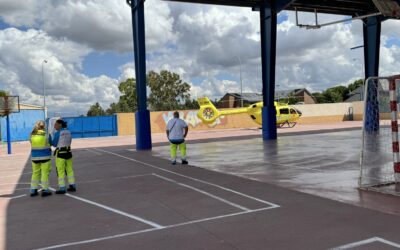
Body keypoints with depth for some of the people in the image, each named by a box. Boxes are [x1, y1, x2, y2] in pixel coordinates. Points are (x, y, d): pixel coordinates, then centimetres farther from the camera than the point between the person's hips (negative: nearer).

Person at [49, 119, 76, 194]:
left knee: (60, 171, 0)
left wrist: (49, 136, 1)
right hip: (68, 152, 7)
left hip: (60, 153, -7)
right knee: (69, 169, 14)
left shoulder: (57, 133, -13)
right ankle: (72, 186, 18)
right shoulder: (68, 131, 8)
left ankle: (62, 189, 2)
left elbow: (54, 144, -6)